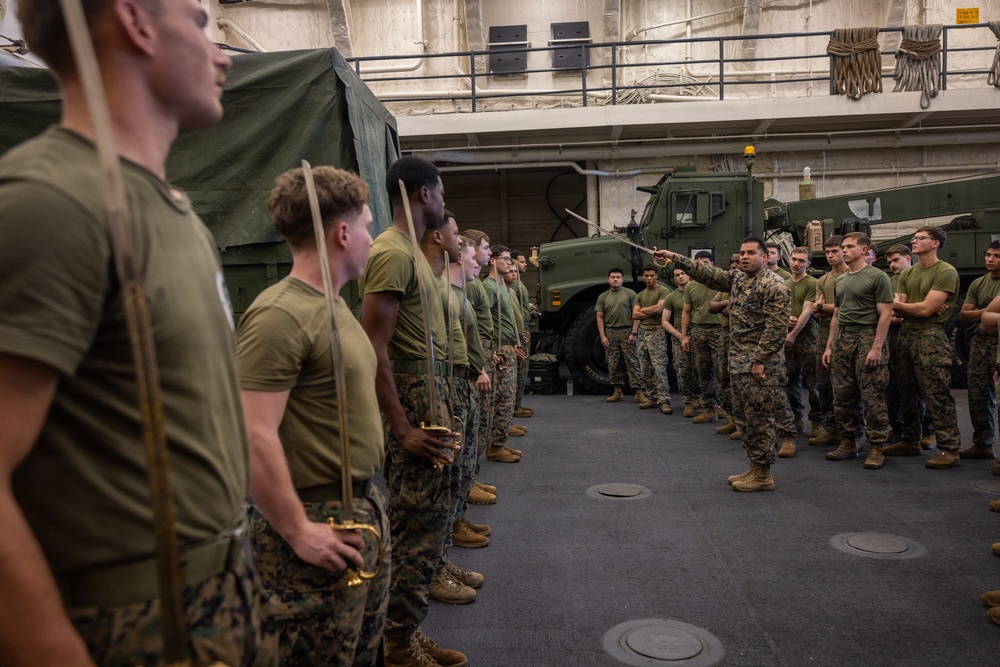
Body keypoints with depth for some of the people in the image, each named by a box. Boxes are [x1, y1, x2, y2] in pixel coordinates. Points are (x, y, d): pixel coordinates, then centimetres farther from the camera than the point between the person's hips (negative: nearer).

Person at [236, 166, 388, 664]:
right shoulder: (280, 315, -20)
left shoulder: (332, 305, 11)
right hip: (319, 527, -9)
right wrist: (298, 532, -21)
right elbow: (254, 437, -25)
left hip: (362, 511, 9)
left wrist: (365, 502, 17)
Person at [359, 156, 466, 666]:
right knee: (420, 524, -3)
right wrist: (404, 431, -22)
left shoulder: (412, 251, 16)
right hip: (412, 398, -10)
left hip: (430, 392, 10)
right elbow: (375, 348, -20)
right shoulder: (392, 253, -15)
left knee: (422, 520, 14)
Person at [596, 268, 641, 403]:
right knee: (613, 364, 5)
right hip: (610, 333, 3)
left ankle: (638, 390, -4)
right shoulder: (603, 297, 11)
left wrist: (634, 333, -10)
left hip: (627, 331, -3)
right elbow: (600, 317, 9)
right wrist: (602, 336, 0)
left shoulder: (630, 294, 2)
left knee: (632, 362, -5)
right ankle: (617, 391, 13)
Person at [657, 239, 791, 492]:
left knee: (759, 418, -3)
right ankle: (755, 468, 24)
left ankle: (763, 475, 6)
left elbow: (775, 329, -17)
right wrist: (675, 258, 10)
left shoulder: (775, 286, -12)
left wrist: (759, 361, -21)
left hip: (761, 365, -9)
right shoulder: (736, 279, 13)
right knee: (743, 417, 14)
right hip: (738, 363, 9)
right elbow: (707, 274, 16)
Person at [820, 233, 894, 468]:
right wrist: (829, 346, 15)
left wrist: (877, 348, -17)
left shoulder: (877, 277, -4)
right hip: (842, 339, 7)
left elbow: (885, 314, -10)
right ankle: (847, 443, 17)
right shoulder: (840, 281, 17)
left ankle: (876, 447, 1)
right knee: (843, 395, 9)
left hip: (867, 337, -7)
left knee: (872, 396, -5)